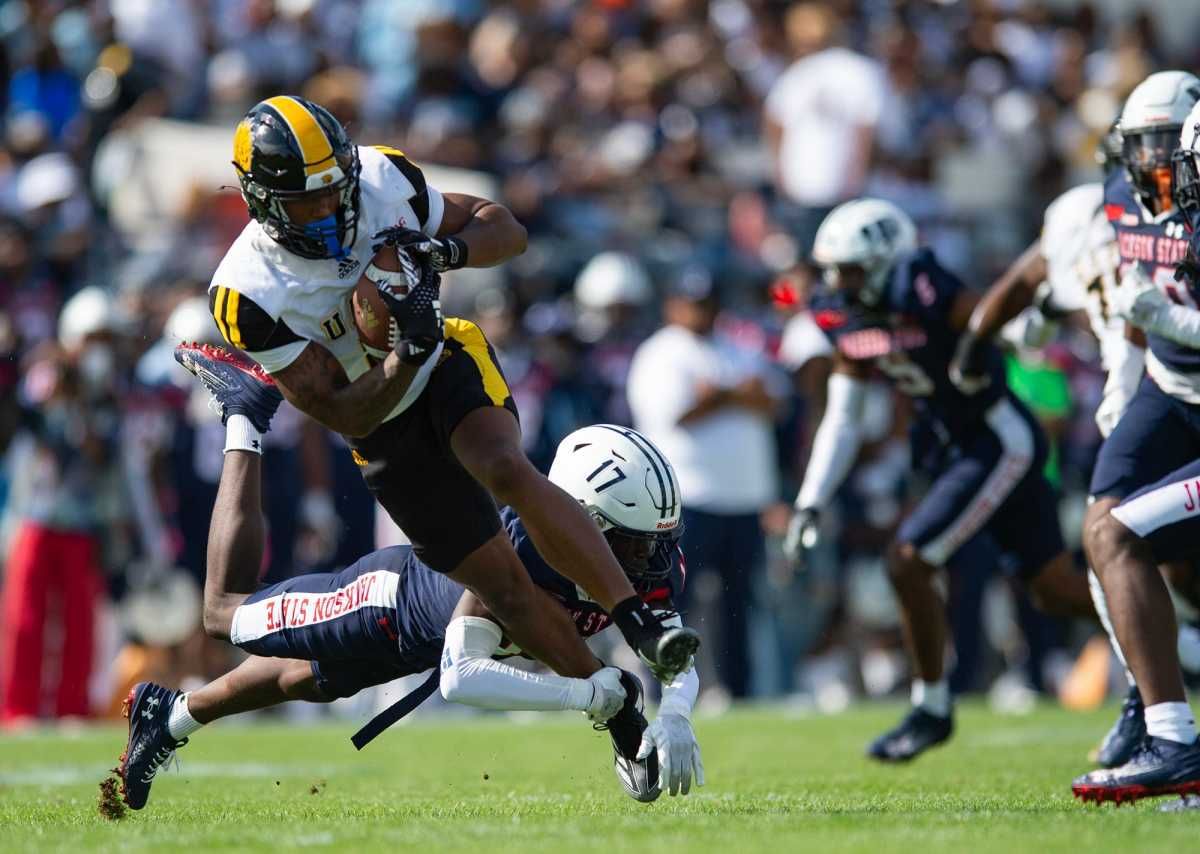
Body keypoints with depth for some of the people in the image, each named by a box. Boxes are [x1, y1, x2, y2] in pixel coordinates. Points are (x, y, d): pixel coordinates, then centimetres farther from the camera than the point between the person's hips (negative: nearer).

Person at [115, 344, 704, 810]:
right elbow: (460, 675, -50)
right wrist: (591, 691, -54)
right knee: (226, 611, 16)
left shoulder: (650, 563, -29)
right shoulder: (523, 547, -47)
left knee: (304, 681, 30)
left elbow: (677, 663, -23)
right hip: (394, 596, -6)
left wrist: (672, 718, -47)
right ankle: (243, 413, 26)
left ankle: (172, 717, 53)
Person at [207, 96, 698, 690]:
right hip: (386, 429, 0)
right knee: (505, 591, -5)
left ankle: (640, 624, -34)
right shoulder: (249, 295, -23)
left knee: (506, 471, -31)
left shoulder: (380, 179, -14)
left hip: (452, 362, 0)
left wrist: (446, 250, -24)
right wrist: (411, 350, -37)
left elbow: (505, 230, -2)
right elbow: (346, 416, -20)